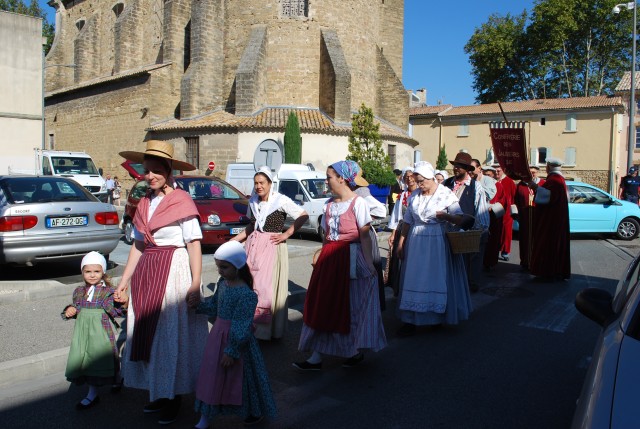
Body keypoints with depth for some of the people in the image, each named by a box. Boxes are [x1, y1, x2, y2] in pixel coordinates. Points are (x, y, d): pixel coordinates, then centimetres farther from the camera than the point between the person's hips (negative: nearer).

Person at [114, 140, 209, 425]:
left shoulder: (182, 201, -10)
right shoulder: (144, 203, 10)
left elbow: (194, 245, -13)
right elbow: (138, 245, 15)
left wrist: (195, 284, -17)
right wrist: (125, 280, 14)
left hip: (174, 273, -7)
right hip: (146, 274, 7)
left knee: (173, 336, 2)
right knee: (147, 335, 12)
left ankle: (173, 399, 19)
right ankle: (158, 393, 29)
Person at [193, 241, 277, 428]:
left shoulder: (246, 294, -24)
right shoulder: (222, 283, 0)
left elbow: (241, 328, -22)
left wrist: (231, 351, -20)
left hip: (236, 339, -7)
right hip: (218, 335, 7)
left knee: (241, 376, 10)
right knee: (210, 375, 13)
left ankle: (256, 412, 35)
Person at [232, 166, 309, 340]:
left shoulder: (281, 200, -11)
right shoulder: (253, 202, 8)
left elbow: (303, 216, -12)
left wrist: (286, 235, -13)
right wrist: (233, 241, 12)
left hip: (272, 247, -5)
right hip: (253, 245, 6)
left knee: (266, 287, -3)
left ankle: (267, 329, 9)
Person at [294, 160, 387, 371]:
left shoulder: (357, 202, -8)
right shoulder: (329, 203, 11)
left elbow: (364, 236, -12)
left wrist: (369, 264, -15)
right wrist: (322, 257, 12)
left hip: (351, 258, -6)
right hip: (330, 257, 7)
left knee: (352, 305, 4)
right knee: (322, 304, 5)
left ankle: (356, 351, 24)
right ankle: (316, 357, 12)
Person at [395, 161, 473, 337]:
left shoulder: (446, 194, -6)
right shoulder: (414, 196, 7)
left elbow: (459, 220, -9)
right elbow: (407, 221, 12)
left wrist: (446, 216, -27)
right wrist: (401, 242, 12)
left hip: (438, 244, -4)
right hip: (416, 243, 4)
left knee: (438, 279, 2)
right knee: (414, 279, 4)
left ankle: (439, 317, 16)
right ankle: (412, 320, 10)